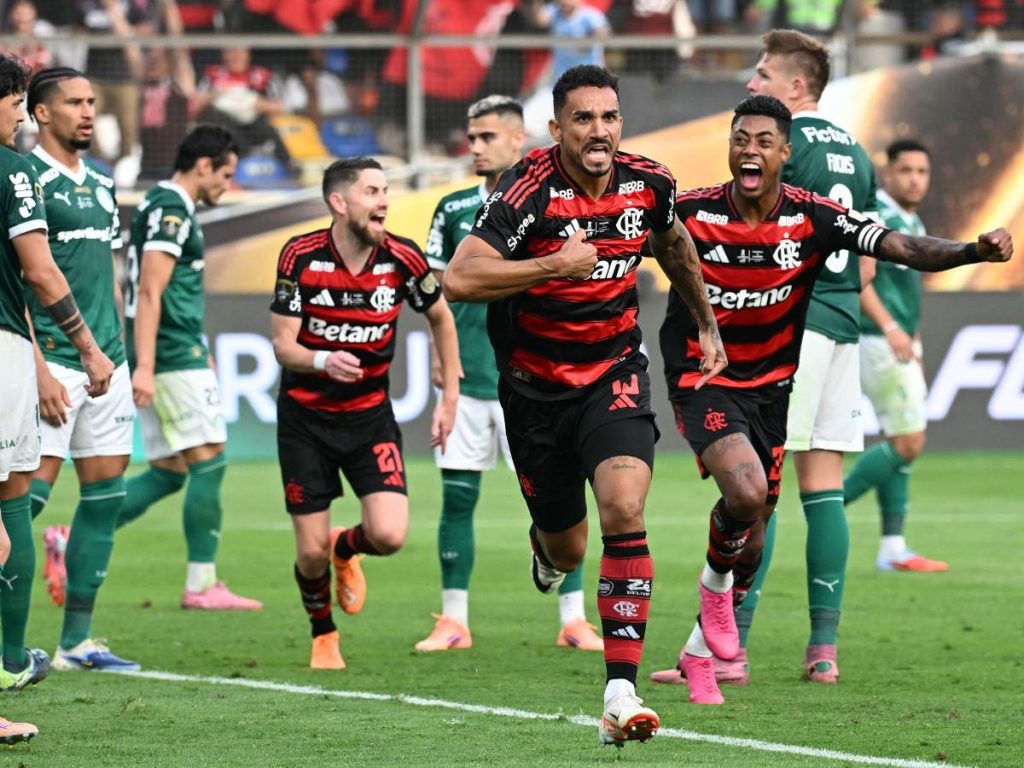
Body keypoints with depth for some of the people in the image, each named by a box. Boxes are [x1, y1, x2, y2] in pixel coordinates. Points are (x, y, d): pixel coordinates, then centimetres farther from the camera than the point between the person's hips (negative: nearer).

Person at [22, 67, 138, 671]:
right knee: (30, 491, -12)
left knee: (106, 495, 6)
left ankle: (78, 641, 11)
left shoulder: (102, 183, 16)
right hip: (53, 361, -8)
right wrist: (38, 369, -19)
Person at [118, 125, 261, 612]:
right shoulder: (172, 211, -12)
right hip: (175, 357, -10)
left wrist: (199, 351, 32)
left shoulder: (162, 206, 19)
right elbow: (149, 293, -20)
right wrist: (144, 366, -25)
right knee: (209, 462, -7)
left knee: (169, 471, 9)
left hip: (167, 356, 10)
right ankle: (202, 585, -5)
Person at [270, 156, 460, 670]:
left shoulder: (402, 260, -10)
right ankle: (323, 635, 29)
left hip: (370, 415, 1)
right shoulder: (301, 257, -14)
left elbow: (441, 318, 9)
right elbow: (282, 344, -12)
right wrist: (322, 361, -34)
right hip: (305, 416, -1)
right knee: (311, 551, -2)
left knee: (389, 535, -16)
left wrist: (449, 398, 8)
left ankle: (345, 549, 22)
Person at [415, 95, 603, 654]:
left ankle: (574, 620, 3)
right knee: (457, 497, 3)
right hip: (467, 374, 3)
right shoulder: (454, 209, 9)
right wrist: (438, 352, 3)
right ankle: (453, 620, 9)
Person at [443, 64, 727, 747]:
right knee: (566, 550, 11)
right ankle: (548, 548, 54)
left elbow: (674, 243, 18)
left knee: (625, 511, -23)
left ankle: (621, 692, -25)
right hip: (536, 387, -1)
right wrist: (555, 265, -32)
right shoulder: (530, 191, -21)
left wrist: (708, 325, 24)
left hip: (614, 375, 1)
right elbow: (459, 280, -29)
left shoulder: (650, 185, -7)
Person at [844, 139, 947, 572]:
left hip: (901, 346, 10)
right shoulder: (873, 214, -13)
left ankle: (893, 549, 11)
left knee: (899, 445, 9)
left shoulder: (912, 223, 17)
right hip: (878, 343, -10)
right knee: (908, 444, -12)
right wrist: (890, 328, -31)